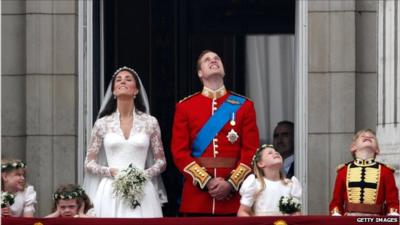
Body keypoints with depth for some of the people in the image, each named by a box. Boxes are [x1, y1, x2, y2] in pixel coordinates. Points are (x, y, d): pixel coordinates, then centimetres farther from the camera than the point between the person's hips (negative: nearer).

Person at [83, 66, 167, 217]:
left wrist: (145, 174, -8)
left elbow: (161, 162, 11)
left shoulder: (150, 122, 7)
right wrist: (111, 172, -9)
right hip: (110, 193, 0)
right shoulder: (102, 124, 7)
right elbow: (89, 163, 9)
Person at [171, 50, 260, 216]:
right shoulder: (184, 107, 7)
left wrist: (231, 184, -11)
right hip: (197, 197, 0)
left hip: (234, 196, 0)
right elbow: (180, 152, 0)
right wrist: (207, 182, -12)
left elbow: (251, 151, 2)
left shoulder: (244, 106, 8)